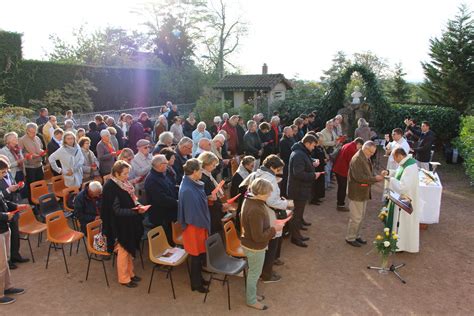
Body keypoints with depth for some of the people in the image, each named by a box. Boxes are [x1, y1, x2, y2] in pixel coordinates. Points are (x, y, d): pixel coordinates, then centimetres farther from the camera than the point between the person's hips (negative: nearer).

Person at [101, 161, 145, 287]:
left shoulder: (124, 183, 0)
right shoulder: (111, 187, -23)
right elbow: (117, 210, -23)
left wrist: (138, 206, -7)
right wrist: (136, 211, -28)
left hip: (129, 223, 8)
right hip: (120, 225, -7)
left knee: (129, 249, 20)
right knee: (123, 251, 8)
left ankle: (130, 273, 37)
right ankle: (123, 278, 26)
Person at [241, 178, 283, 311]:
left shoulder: (250, 200, -6)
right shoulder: (255, 211, -36)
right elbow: (258, 237, -29)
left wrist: (270, 224, 4)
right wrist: (274, 229, -19)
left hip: (250, 244, 9)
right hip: (255, 248, -9)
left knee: (253, 272, 27)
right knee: (255, 273, 14)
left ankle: (251, 294, 47)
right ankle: (251, 301, 36)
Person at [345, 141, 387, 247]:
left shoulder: (367, 158, 10)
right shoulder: (357, 159, -21)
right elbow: (359, 177, -28)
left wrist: (379, 176, -2)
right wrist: (375, 178, -24)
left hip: (363, 192, 10)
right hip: (356, 193, -10)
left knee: (361, 216, 19)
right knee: (356, 217, 1)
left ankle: (356, 235, 33)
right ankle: (350, 238, 16)